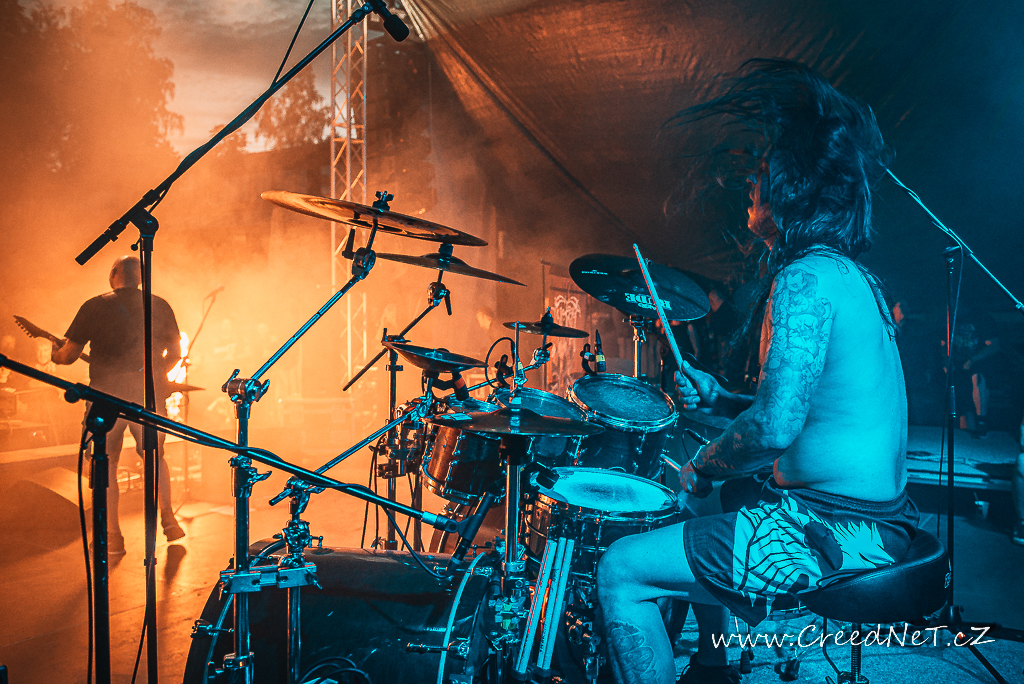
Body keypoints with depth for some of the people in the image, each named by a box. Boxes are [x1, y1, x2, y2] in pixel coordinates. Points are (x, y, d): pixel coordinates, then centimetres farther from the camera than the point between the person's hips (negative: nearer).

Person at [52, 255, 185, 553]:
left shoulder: (95, 307, -2)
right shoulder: (160, 306, 5)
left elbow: (68, 355, 1)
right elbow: (175, 353, 12)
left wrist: (55, 353, 24)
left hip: (108, 395, -2)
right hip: (150, 395, 2)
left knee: (105, 463, 12)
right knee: (155, 456, 22)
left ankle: (113, 535, 10)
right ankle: (168, 519, 16)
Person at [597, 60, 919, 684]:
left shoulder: (806, 277, -19)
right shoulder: (854, 275, 13)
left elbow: (776, 425, -28)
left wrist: (703, 468, -10)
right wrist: (719, 398, 14)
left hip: (836, 531, -11)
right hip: (882, 515, 11)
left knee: (622, 570, -8)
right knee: (707, 506, 32)